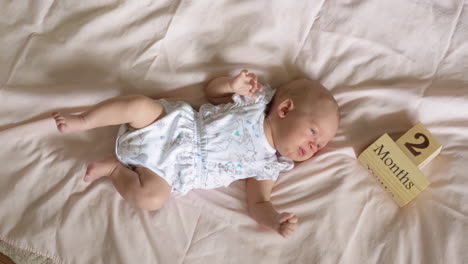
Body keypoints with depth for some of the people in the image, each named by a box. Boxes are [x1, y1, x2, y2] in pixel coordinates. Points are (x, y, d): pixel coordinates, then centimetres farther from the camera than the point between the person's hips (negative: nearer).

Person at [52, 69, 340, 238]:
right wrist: (232, 84, -15)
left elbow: (258, 203, -4)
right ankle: (81, 121, -2)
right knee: (141, 105, -25)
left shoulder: (268, 168, -1)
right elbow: (211, 89, 7)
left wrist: (277, 221, -25)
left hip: (172, 167, 1)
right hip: (174, 124, 0)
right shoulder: (255, 101, -3)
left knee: (151, 197, -25)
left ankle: (116, 167, 2)